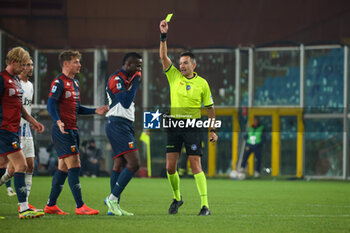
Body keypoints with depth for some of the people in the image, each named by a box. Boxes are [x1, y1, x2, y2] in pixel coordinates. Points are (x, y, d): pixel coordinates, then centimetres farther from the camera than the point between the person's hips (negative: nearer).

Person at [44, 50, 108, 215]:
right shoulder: (59, 82, -10)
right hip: (62, 130, -10)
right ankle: (80, 206, -14)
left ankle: (51, 205, 16)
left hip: (72, 130, 10)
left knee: (63, 168, 10)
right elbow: (51, 105, -19)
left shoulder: (75, 83, 19)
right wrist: (58, 121, -35)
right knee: (74, 166, -13)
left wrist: (95, 111, 15)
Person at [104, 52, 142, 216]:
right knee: (134, 163, -17)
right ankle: (113, 198, -13)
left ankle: (114, 206, 8)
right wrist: (135, 83, -15)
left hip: (124, 125, 11)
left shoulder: (125, 79, 20)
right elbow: (126, 103, -21)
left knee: (119, 165, 8)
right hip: (118, 124, -11)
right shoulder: (116, 79, -12)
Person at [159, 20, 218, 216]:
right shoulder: (174, 76, 6)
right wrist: (164, 35, -14)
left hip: (193, 126, -3)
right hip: (174, 126, 3)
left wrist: (213, 130, 2)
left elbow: (210, 107, 8)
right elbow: (163, 56, -4)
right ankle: (177, 197, 23)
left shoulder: (202, 83, 2)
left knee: (196, 165, -10)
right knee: (170, 167, 1)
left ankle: (205, 204, -10)